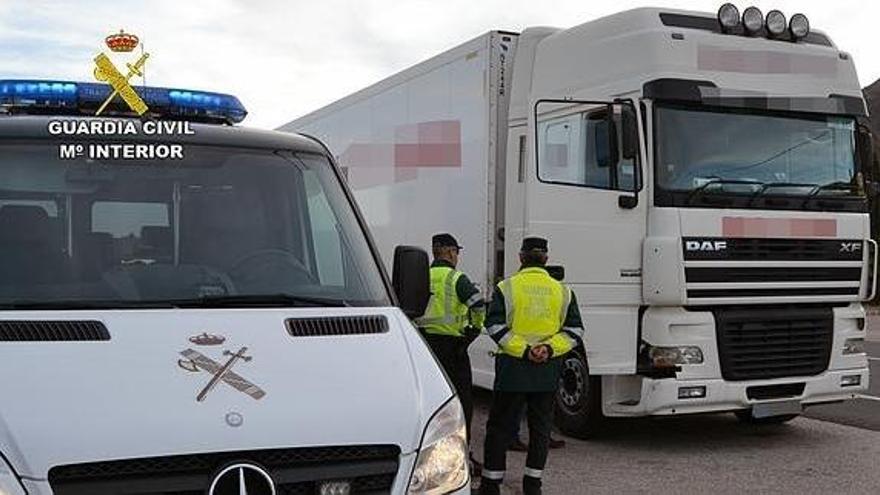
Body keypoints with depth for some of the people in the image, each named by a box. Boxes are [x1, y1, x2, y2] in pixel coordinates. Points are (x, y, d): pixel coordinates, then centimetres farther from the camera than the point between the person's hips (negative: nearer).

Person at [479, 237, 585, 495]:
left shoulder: (506, 287, -3)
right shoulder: (562, 291, 5)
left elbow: (495, 326, -12)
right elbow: (575, 330, 0)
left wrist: (523, 350, -14)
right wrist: (550, 348, -10)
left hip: (512, 367, -2)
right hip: (548, 370, 2)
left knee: (500, 426, 7)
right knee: (541, 427, 12)